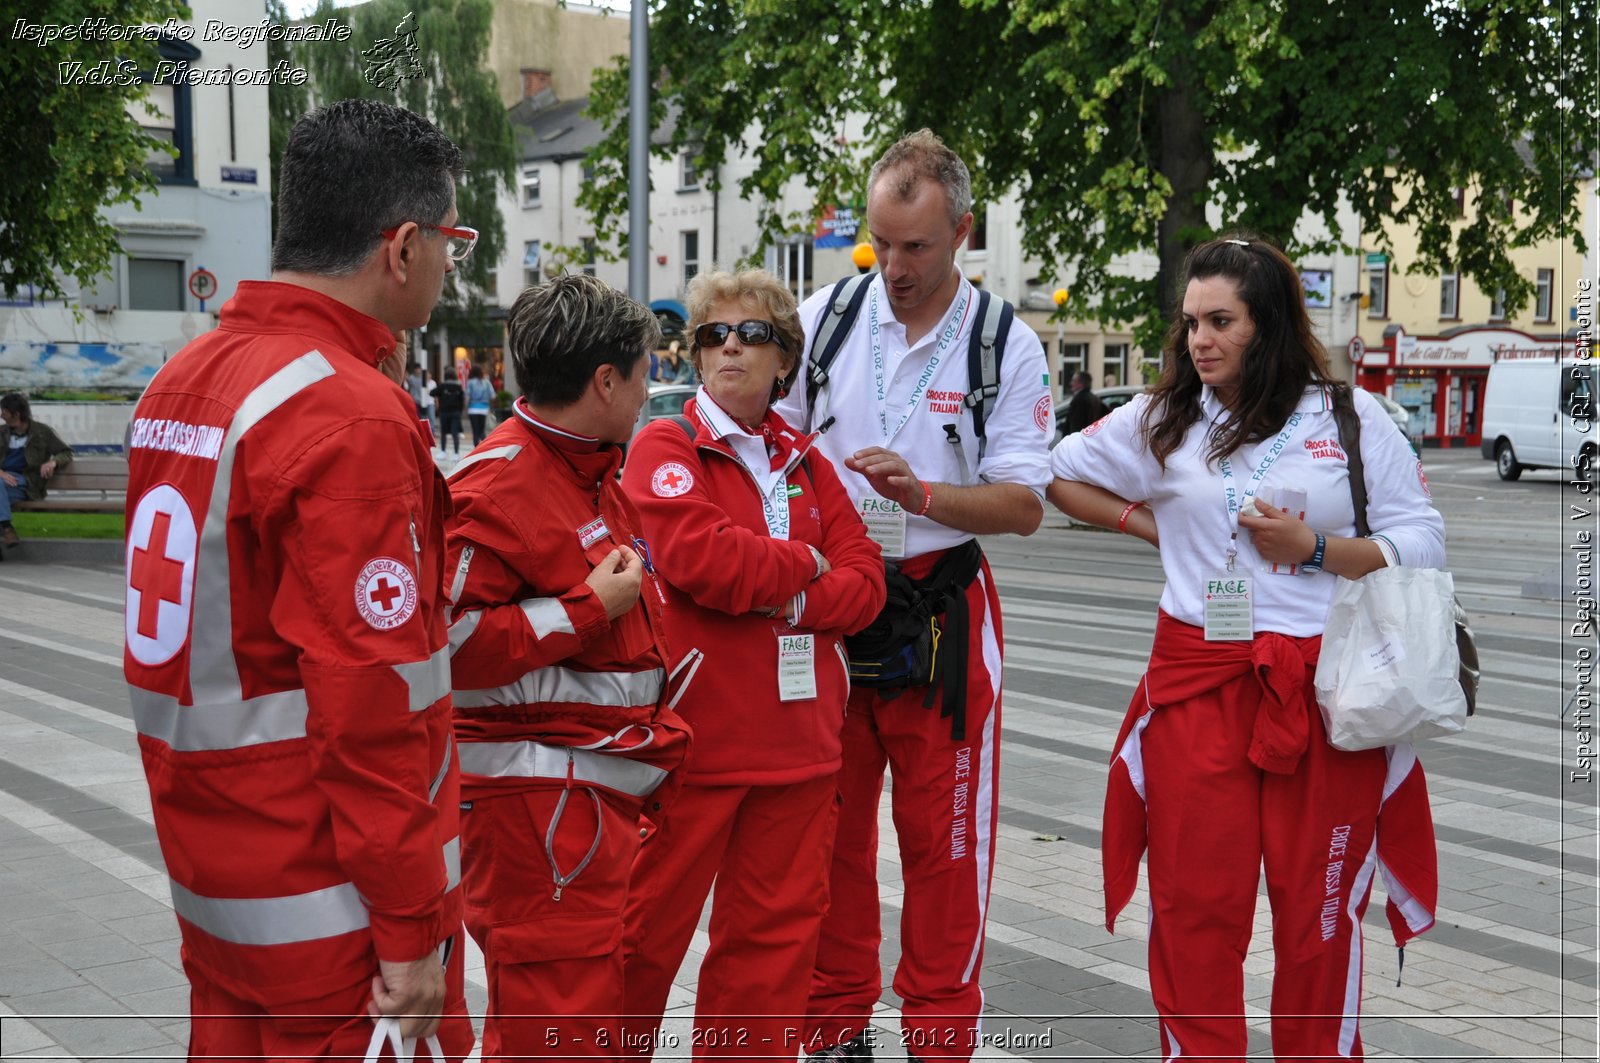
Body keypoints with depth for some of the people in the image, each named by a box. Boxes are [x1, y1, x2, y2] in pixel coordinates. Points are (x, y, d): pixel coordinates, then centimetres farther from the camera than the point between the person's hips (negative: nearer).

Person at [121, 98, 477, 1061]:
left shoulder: (184, 379, 8)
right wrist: (414, 929, -17)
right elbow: (369, 699, -22)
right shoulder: (350, 415, -20)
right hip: (328, 901, -8)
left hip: (206, 872, 8)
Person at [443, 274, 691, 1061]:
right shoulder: (497, 486, -17)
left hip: (601, 787, 10)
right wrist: (590, 608, -20)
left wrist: (654, 742, 26)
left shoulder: (595, 478, 16)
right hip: (536, 797, -10)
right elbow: (449, 640, -24)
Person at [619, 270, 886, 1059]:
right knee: (648, 926, 1)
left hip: (797, 741, 6)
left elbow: (864, 580, 6)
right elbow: (701, 558, -19)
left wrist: (794, 604, -12)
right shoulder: (665, 447, -3)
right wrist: (804, 564, -5)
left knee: (778, 928, 12)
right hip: (692, 733, -5)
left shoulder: (803, 463, 15)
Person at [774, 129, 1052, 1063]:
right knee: (831, 822, 10)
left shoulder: (1009, 347, -3)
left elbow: (1024, 505, -5)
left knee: (944, 834, 2)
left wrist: (921, 493, -20)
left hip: (942, 609, -2)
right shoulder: (824, 318, 3)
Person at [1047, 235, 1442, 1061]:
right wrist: (1154, 528, 10)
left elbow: (1422, 544, 1)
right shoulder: (1164, 420, 8)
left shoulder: (1349, 415, 2)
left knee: (1320, 907, 6)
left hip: (1327, 689, -1)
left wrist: (1314, 549, -13)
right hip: (1197, 683, 2)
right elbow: (1061, 475, 20)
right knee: (1195, 904, 3)